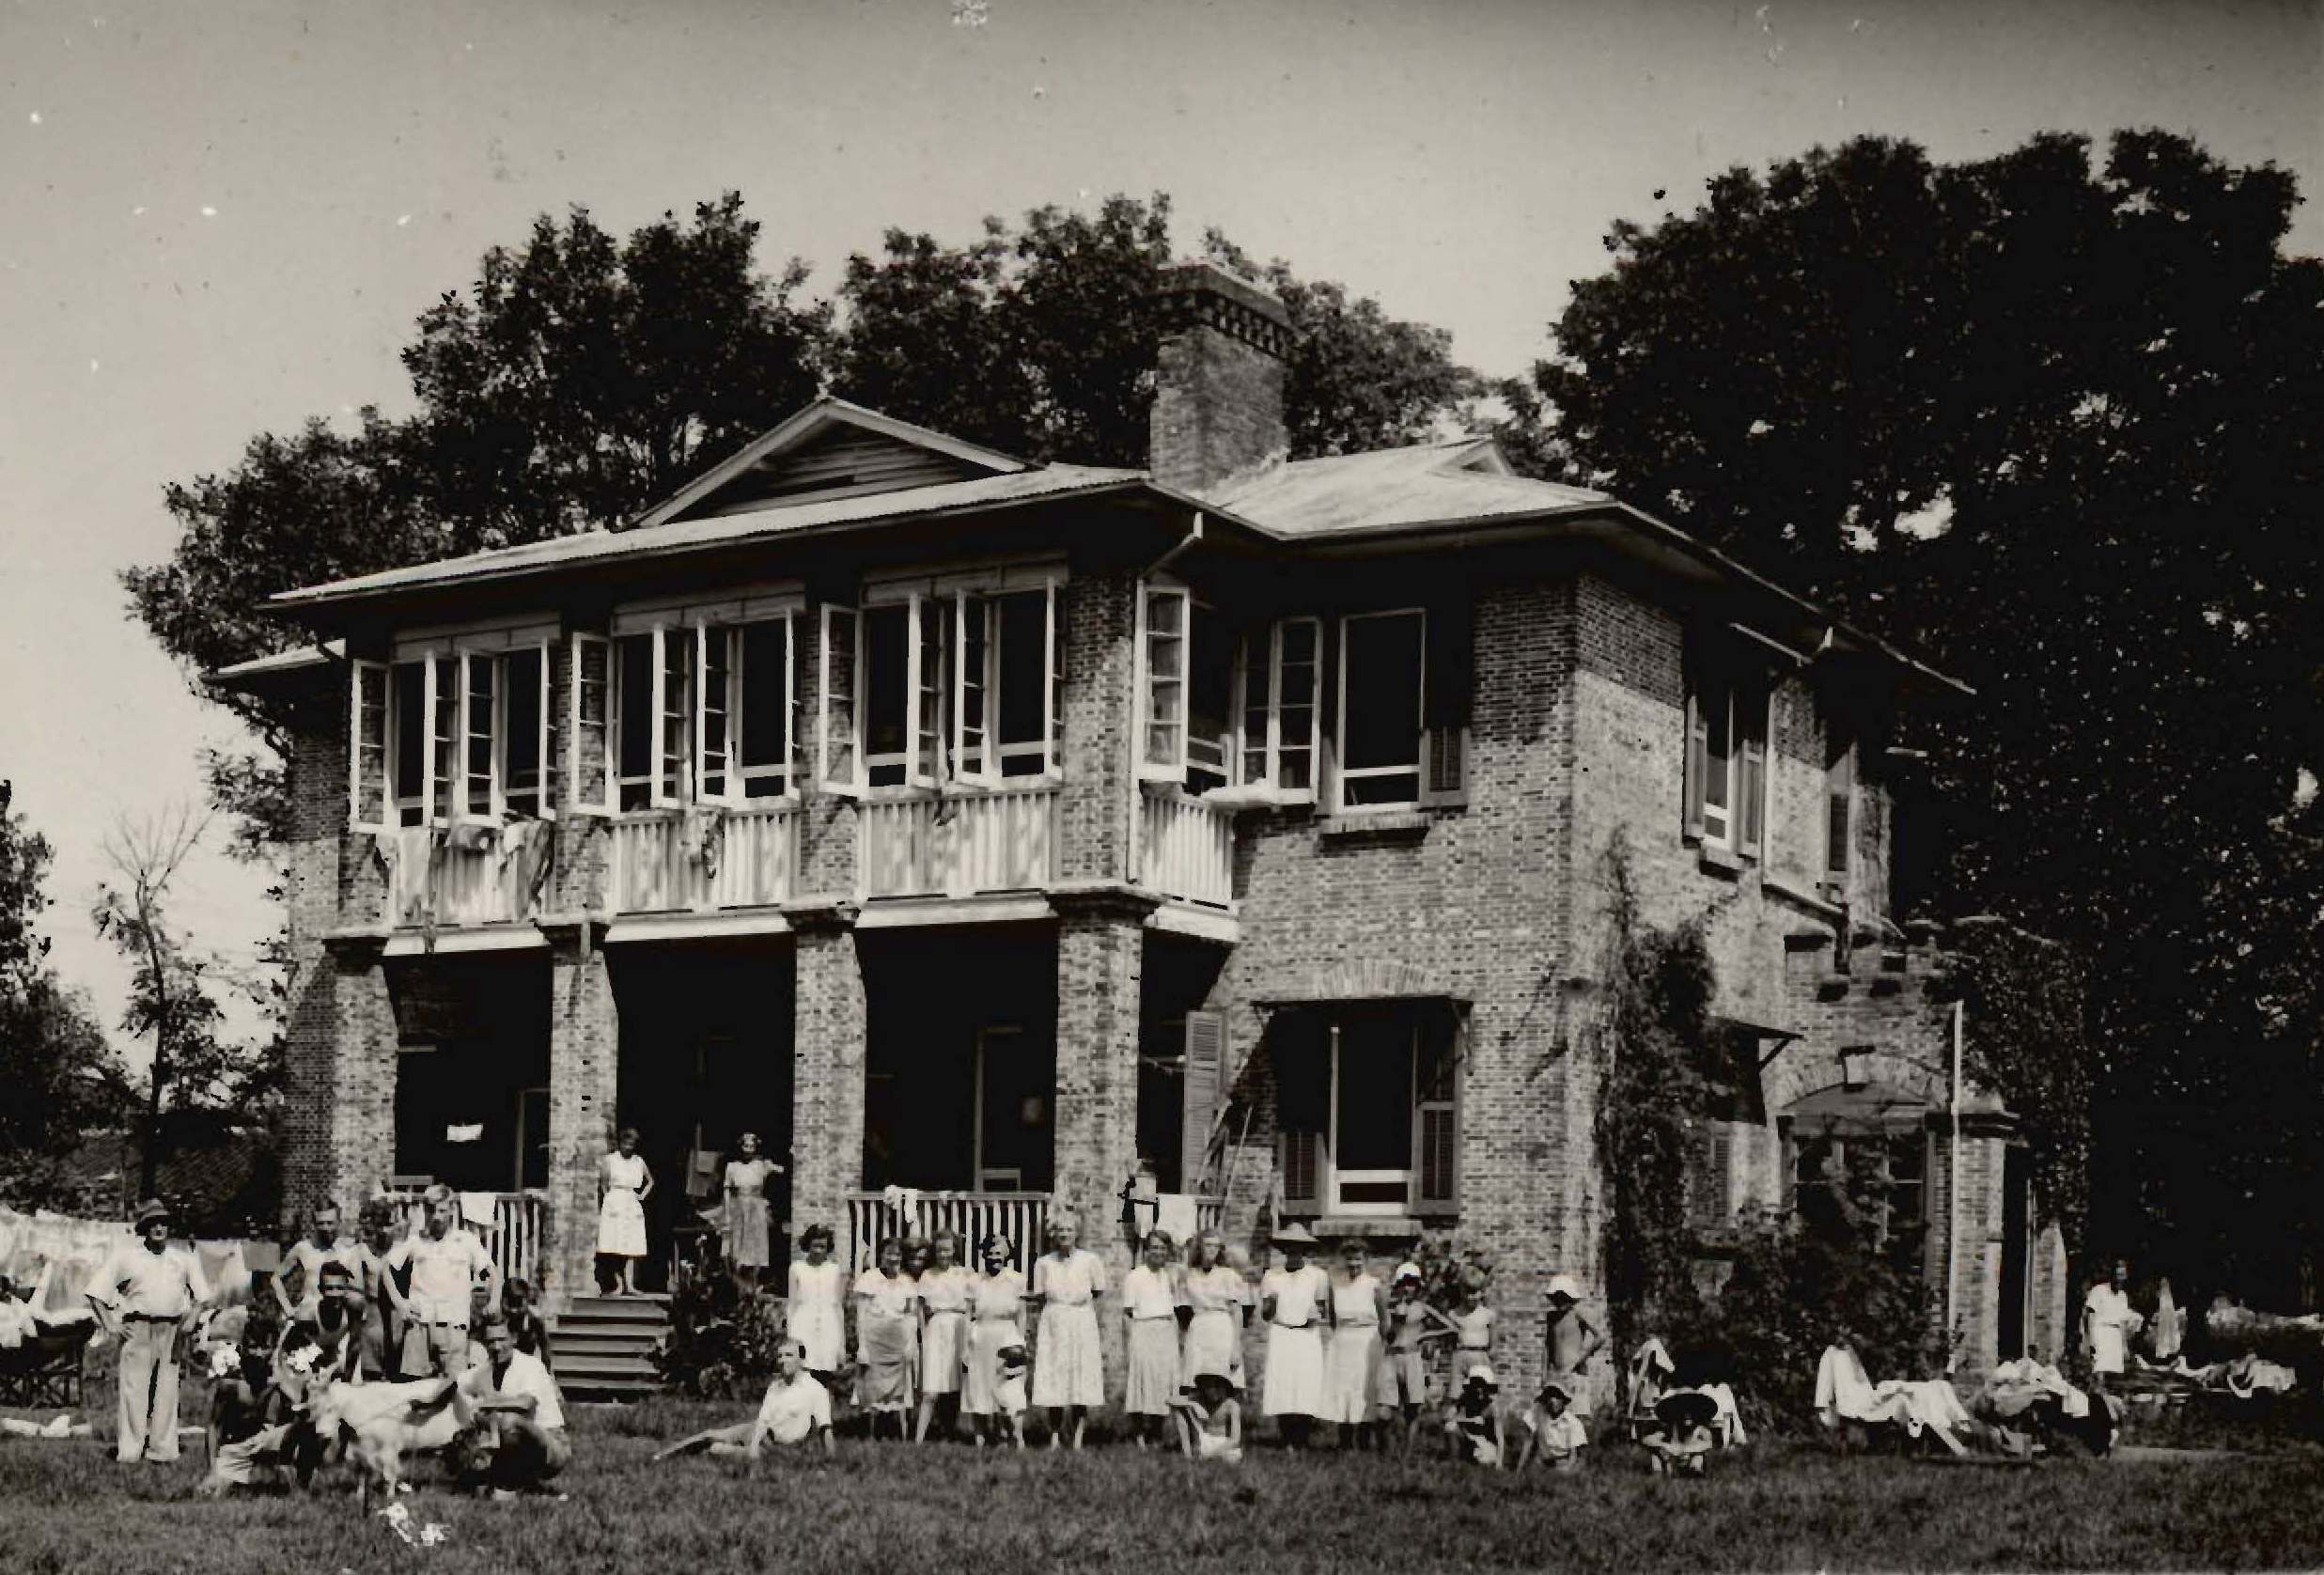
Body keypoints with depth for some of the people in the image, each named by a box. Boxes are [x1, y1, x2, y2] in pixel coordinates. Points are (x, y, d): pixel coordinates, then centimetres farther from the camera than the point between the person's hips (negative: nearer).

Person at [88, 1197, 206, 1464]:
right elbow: (97, 1292, 7)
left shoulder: (183, 1260, 16)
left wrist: (190, 1320, 10)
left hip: (172, 1332, 2)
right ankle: (129, 1452, -3)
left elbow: (199, 1296, 25)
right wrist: (109, 1324, -1)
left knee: (167, 1391, 3)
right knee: (134, 1389, -5)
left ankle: (163, 1450, 7)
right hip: (138, 1329, -2)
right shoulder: (125, 1257, 8)